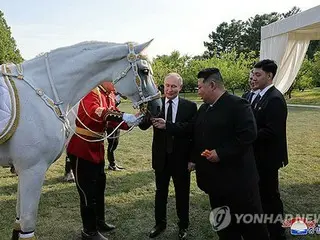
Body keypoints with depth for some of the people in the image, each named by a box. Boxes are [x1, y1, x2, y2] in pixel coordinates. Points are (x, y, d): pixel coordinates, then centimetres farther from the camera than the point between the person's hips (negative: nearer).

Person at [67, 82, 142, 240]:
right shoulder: (91, 92, -18)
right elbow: (94, 112, -38)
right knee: (88, 190, 1)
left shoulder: (107, 96, 11)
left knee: (99, 186, 20)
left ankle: (99, 222, 37)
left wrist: (132, 119, -10)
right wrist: (123, 116, -41)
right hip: (81, 149, -10)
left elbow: (112, 119, 7)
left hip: (96, 149, 10)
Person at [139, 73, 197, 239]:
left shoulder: (190, 106, -10)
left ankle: (183, 226, 35)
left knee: (182, 193, 16)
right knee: (160, 192, 18)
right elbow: (143, 126, -15)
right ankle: (160, 223, 38)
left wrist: (167, 125, -35)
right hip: (161, 157, 2)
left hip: (181, 158, -1)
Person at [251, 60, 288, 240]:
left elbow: (271, 131, -27)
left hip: (268, 157, -9)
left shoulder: (275, 99, -21)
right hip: (261, 155, 9)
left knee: (270, 194, 5)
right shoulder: (263, 96, 9)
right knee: (263, 192, 20)